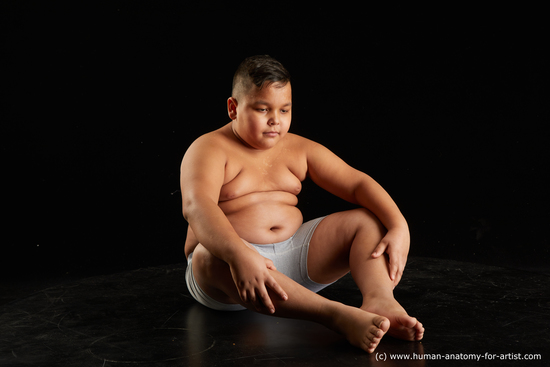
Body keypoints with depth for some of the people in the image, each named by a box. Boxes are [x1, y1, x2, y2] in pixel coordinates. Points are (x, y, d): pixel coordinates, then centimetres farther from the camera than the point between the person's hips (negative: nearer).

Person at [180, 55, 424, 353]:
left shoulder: (299, 149, 12)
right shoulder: (209, 149, -7)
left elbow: (357, 183, 3)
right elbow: (196, 206, -27)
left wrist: (399, 228, -16)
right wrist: (239, 256, -46)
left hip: (293, 256, 6)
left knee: (370, 221, -6)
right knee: (212, 258, -41)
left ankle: (379, 300, -39)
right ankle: (337, 316, -55)